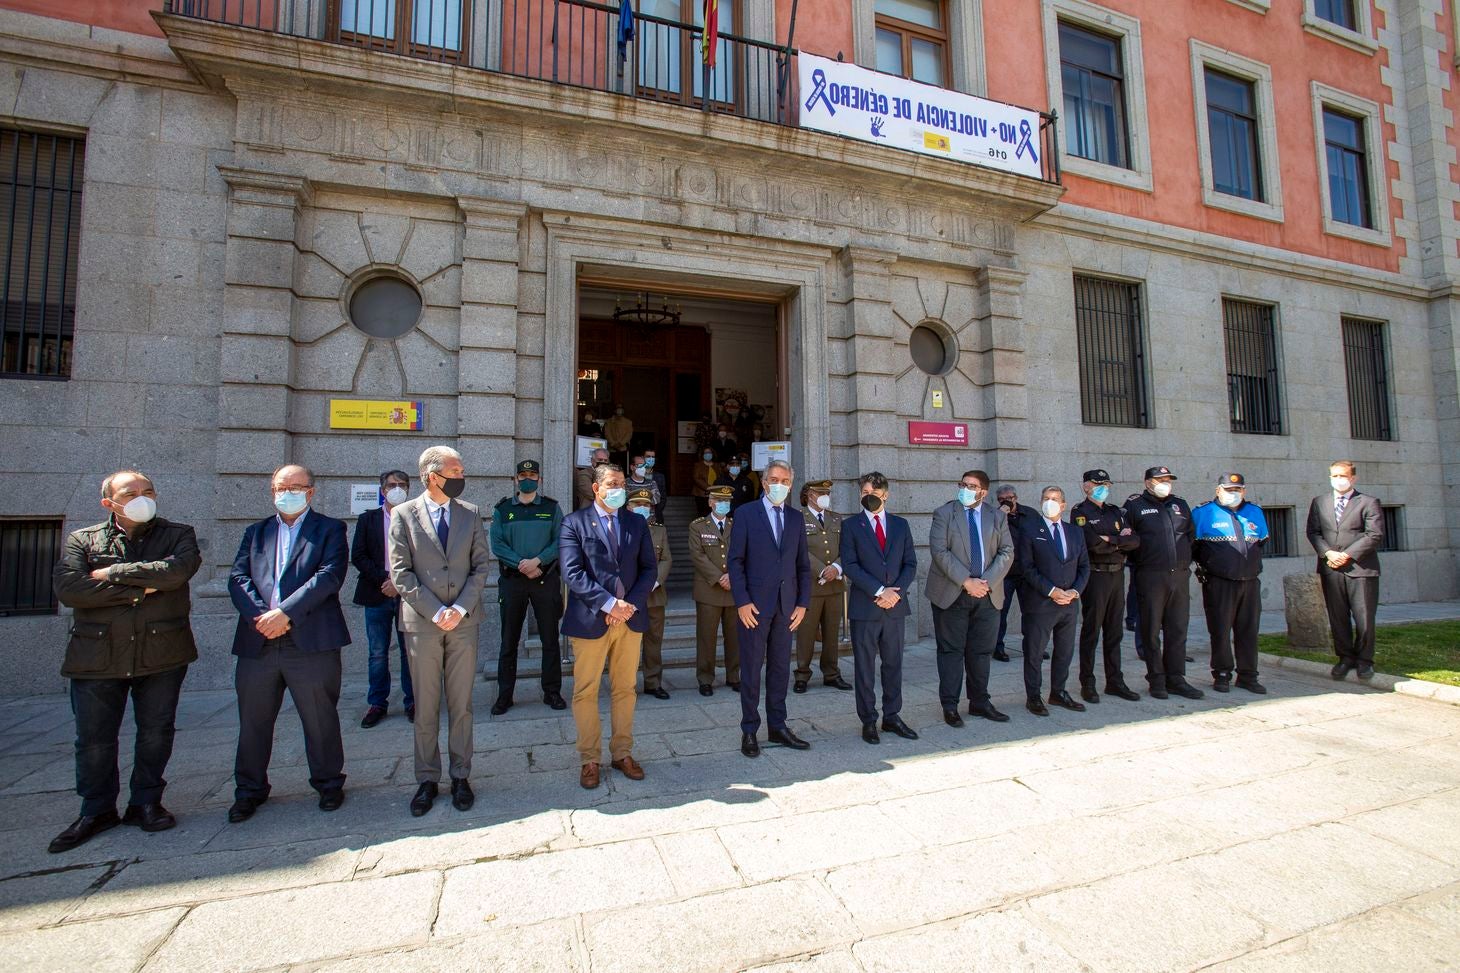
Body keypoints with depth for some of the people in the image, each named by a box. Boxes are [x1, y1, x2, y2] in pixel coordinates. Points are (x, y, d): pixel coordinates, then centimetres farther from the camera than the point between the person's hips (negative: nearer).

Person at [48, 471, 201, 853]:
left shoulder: (178, 534, 4)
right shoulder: (82, 540, 6)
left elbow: (178, 570, -17)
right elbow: (68, 588, -10)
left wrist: (113, 573, -10)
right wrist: (140, 589, -15)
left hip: (162, 653, 0)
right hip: (97, 655, 1)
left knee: (156, 732, 9)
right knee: (94, 739, 9)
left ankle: (146, 803, 25)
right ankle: (97, 811, 28)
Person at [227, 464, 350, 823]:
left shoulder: (329, 529, 4)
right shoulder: (256, 532, 16)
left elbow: (330, 574, -10)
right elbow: (238, 578, 4)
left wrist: (286, 612, -17)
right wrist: (261, 616, -13)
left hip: (311, 642, -4)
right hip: (257, 642, 4)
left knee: (321, 719, 7)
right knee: (253, 721, 14)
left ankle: (328, 783, 24)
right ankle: (250, 789, 32)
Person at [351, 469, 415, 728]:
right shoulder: (368, 519, 8)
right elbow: (358, 556, 1)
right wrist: (384, 579, -10)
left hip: (407, 594, -1)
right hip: (377, 595, 1)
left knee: (409, 651, 4)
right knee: (378, 653, 7)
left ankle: (412, 701, 14)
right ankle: (377, 703, 19)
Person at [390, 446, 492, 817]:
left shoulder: (471, 513, 5)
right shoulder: (404, 514, -1)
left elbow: (481, 565, 3)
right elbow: (401, 572, -5)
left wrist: (460, 608, -9)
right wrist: (436, 612, -12)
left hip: (463, 622, 2)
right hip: (422, 623, -1)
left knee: (461, 705, 8)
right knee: (425, 707, 8)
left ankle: (460, 776, 21)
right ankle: (427, 779, 23)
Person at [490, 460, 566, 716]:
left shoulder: (552, 508, 6)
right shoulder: (502, 509, 7)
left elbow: (559, 541, -3)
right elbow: (496, 544, -2)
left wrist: (537, 561, -17)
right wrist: (521, 565, -14)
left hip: (545, 579, 0)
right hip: (512, 580, 1)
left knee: (550, 638, 4)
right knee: (509, 640, 7)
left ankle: (552, 692, 15)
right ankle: (504, 695, 18)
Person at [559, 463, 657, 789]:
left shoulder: (637, 523, 10)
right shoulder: (574, 523, -2)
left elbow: (649, 569, 6)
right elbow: (572, 573, -12)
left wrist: (630, 604, -9)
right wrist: (609, 603, -18)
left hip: (631, 618, 4)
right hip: (590, 621, -3)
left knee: (625, 690, 12)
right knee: (585, 692, 6)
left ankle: (622, 753, 26)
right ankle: (589, 760, 21)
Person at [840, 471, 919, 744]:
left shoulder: (900, 525, 10)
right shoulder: (851, 525, 0)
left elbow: (910, 564, 7)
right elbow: (849, 565, -9)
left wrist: (896, 591, -9)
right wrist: (879, 591, -16)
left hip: (894, 606, 3)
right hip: (864, 607, -3)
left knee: (893, 664, 11)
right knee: (864, 667, 4)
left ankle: (891, 716, 24)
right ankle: (868, 721, 16)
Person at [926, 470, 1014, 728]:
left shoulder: (997, 516, 8)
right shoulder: (944, 513, -2)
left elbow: (1007, 552, 2)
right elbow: (939, 552, -11)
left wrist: (987, 582, -11)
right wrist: (966, 581, -18)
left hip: (988, 593, 3)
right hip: (951, 593, -3)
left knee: (981, 651, 11)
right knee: (951, 651, 3)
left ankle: (979, 702, 25)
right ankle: (950, 706, 11)